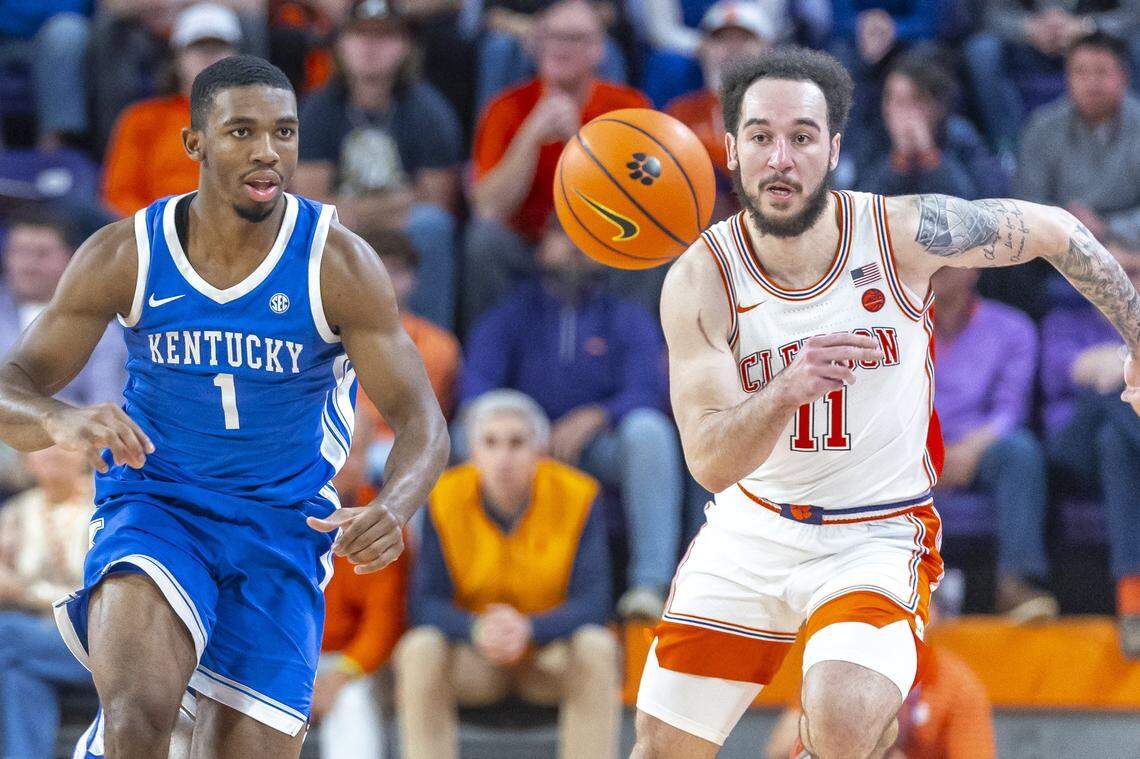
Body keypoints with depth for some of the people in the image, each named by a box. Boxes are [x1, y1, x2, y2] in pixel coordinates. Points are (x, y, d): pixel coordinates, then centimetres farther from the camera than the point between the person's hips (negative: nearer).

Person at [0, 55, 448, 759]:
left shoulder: (340, 264, -10)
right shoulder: (127, 254, -8)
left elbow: (420, 420, -9)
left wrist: (393, 510, -33)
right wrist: (61, 422, -34)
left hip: (284, 526, 1)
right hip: (153, 508, -1)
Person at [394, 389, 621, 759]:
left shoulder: (578, 496, -12)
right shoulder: (444, 497, -11)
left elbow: (592, 603, -18)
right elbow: (426, 603, -14)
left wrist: (528, 630, -38)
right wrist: (478, 631, -37)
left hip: (551, 652, 0)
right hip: (470, 657, 0)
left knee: (596, 648, -32)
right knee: (419, 650, -31)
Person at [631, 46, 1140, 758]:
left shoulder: (903, 231, -16)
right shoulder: (700, 281, -16)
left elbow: (1058, 231, 1)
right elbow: (710, 463, -24)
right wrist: (785, 392, -44)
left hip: (877, 534, -2)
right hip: (751, 527, 2)